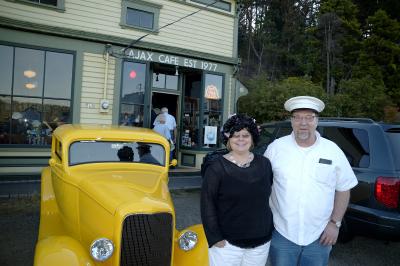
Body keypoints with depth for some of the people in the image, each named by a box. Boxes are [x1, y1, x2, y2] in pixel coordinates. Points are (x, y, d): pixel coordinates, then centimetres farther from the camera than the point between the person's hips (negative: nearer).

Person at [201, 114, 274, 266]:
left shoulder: (264, 164, 1)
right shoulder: (217, 167, -10)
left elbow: (271, 197, 10)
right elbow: (207, 204, -10)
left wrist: (270, 230, 10)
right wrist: (215, 238, -13)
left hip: (261, 243, 4)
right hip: (226, 243, -3)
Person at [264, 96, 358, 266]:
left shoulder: (333, 151, -2)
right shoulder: (276, 147, -5)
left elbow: (343, 189, 4)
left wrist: (335, 223, -1)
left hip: (319, 236, 1)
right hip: (281, 233, 0)